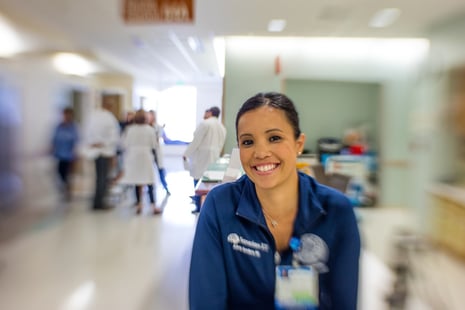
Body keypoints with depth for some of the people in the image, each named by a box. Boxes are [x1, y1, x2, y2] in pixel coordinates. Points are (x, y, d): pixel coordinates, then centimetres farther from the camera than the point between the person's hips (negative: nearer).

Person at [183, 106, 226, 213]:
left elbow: (196, 141, -12)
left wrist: (186, 154, -4)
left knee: (199, 180, -2)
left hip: (202, 156, -8)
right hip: (214, 157, 8)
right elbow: (220, 145, 15)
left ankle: (199, 206, 0)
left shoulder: (205, 123, -10)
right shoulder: (222, 127, 13)